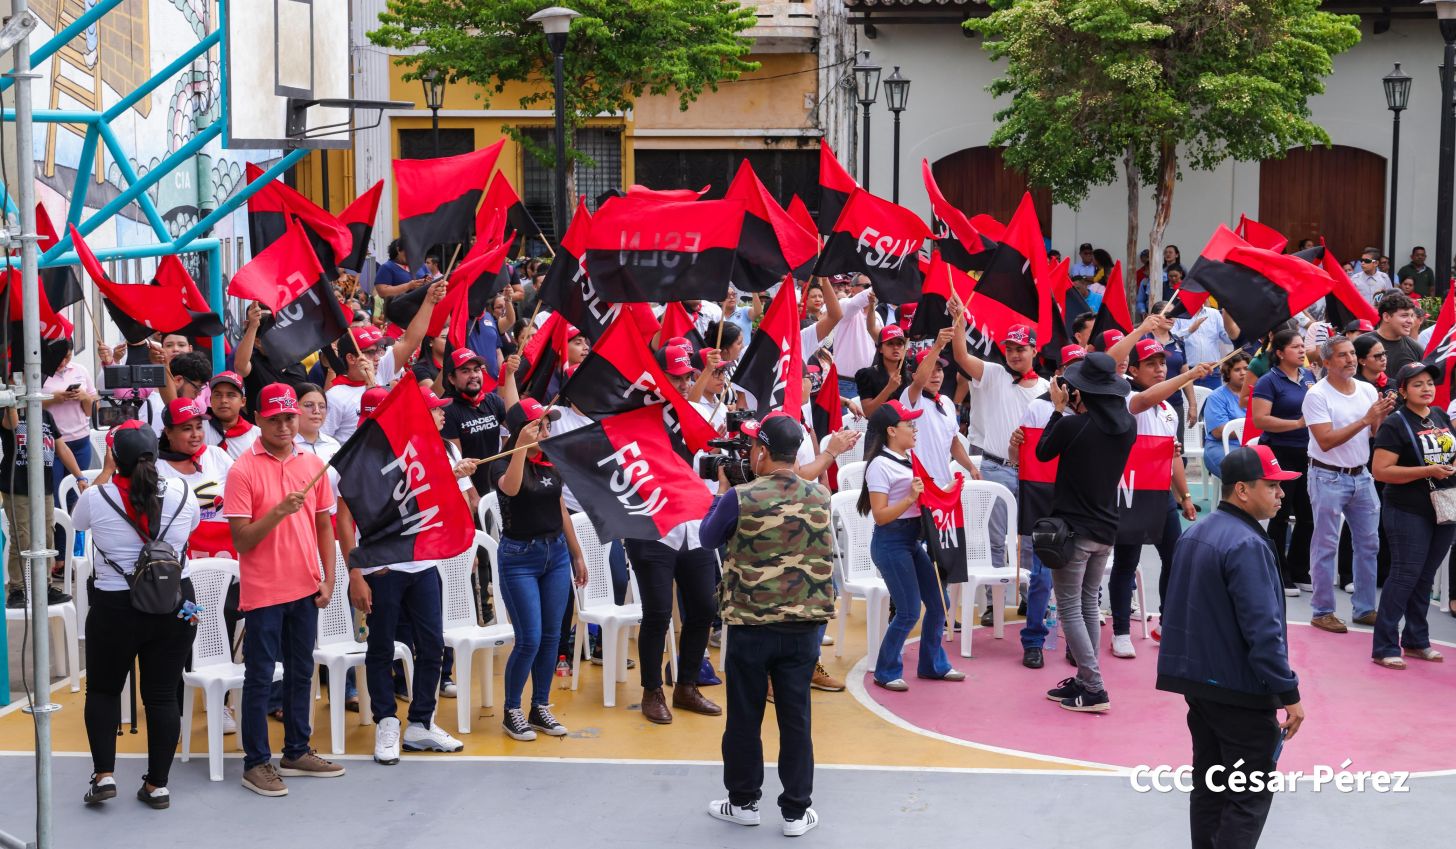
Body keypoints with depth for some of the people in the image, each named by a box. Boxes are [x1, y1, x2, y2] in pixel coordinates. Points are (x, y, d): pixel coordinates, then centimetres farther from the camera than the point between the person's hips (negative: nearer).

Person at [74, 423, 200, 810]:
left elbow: (79, 518, 12)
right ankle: (158, 785, 11)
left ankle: (104, 774, 7)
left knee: (102, 690, 16)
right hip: (175, 605, 2)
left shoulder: (96, 498, -12)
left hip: (114, 608, -2)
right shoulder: (180, 494, -6)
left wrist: (106, 470, 18)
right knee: (163, 695, 7)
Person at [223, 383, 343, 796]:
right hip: (263, 592, -5)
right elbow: (241, 540, -12)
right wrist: (278, 511, -25)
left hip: (305, 588, 5)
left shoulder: (313, 465, 4)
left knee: (301, 671, 14)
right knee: (259, 677, 2)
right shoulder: (243, 470, -10)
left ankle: (297, 752, 26)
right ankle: (256, 763, 10)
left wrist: (328, 577, 4)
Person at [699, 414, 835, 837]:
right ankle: (796, 811, 14)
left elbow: (709, 538, 3)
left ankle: (743, 802, 24)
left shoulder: (739, 498, -14)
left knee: (745, 718, 12)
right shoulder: (820, 496, -3)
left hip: (751, 625, -3)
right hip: (805, 626, 3)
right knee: (796, 719, 9)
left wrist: (722, 492, 15)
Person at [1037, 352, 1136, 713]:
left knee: (1070, 608, 0)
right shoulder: (1128, 426, -2)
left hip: (1073, 528, -6)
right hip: (1106, 528, 7)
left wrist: (1059, 409, 7)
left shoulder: (1072, 426, -19)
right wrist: (1076, 411, 11)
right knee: (1089, 604, 19)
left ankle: (1094, 689, -5)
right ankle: (1084, 679, 21)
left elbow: (1043, 453, -1)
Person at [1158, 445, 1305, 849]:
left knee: (1209, 785, 16)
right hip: (1241, 692, -9)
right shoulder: (1247, 545, -20)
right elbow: (1264, 630, -24)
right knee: (1250, 796, -3)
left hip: (1197, 681, 9)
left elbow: (1176, 611, 17)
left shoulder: (1194, 535, 9)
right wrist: (1289, 693, -19)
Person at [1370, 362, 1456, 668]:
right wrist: (1428, 471, -22)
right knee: (1404, 576, -5)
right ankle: (1385, 647, 0)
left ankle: (1416, 640, 24)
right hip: (1409, 513, -6)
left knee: (1425, 577, 13)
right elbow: (1381, 471, -19)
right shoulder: (1395, 424, -12)